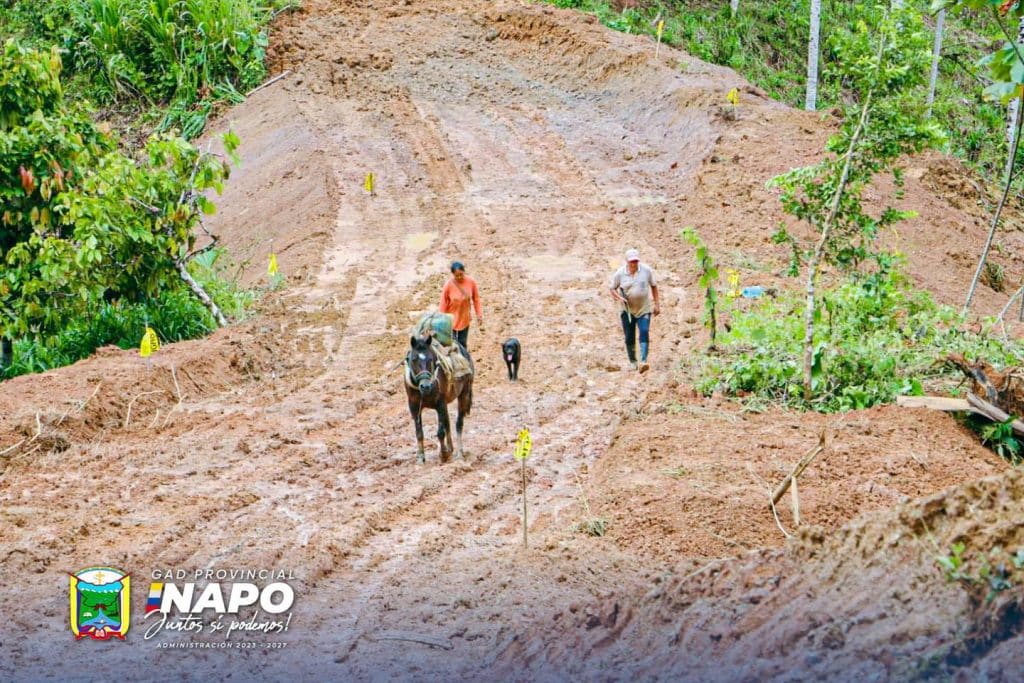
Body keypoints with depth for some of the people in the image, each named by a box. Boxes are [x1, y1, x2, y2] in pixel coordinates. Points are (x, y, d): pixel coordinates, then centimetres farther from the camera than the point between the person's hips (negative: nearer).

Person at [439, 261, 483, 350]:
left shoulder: (471, 282, -16)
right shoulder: (448, 285, -23)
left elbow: (476, 299, -1)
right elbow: (443, 304, -14)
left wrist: (479, 314, 2)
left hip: (465, 319, 3)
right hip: (451, 320, -3)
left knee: (463, 343, 19)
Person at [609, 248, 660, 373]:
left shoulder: (646, 270, -6)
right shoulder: (620, 273, -7)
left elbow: (654, 286, 6)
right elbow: (612, 288, 4)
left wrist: (656, 304, 4)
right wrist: (619, 298, -16)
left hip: (644, 309, -1)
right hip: (627, 310, 1)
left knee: (644, 333, -17)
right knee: (629, 337, 4)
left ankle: (643, 361, -24)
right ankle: (632, 362, 22)